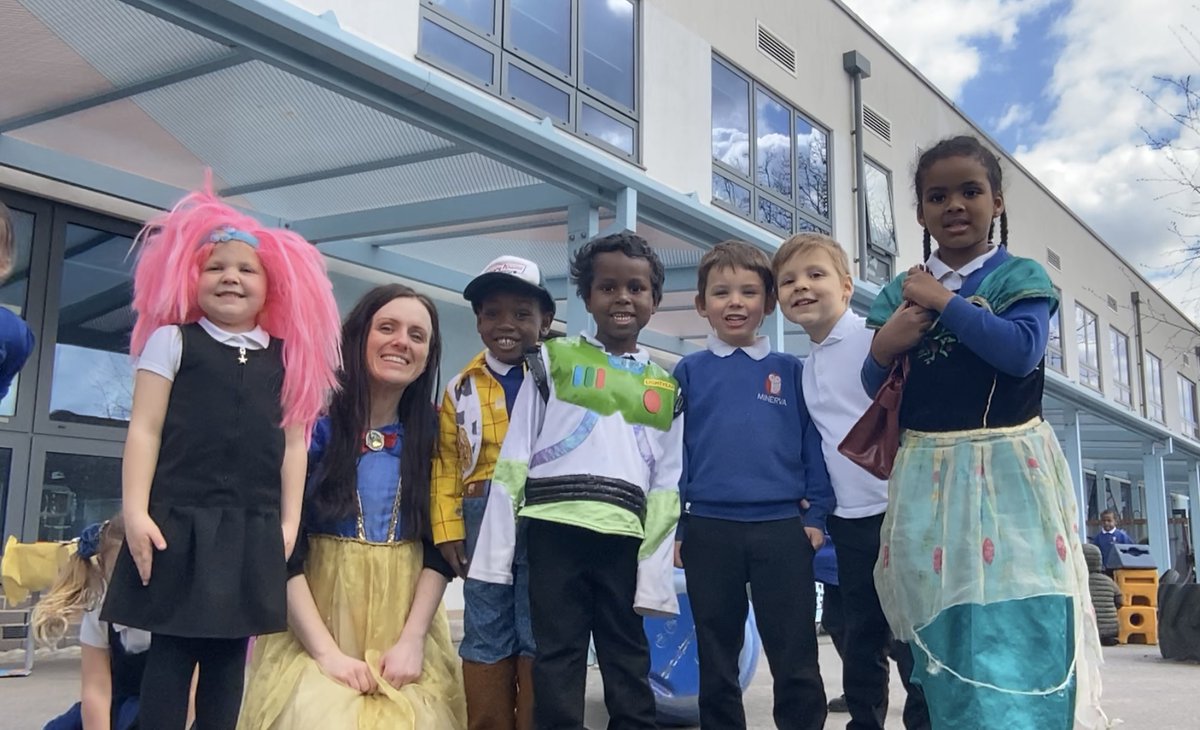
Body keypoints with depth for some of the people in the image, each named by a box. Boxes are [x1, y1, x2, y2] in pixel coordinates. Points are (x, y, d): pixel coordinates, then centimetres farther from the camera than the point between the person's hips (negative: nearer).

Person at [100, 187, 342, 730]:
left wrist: (288, 523, 5)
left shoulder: (287, 356, 11)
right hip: (179, 522, -3)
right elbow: (144, 430, -1)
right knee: (170, 654, 0)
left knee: (228, 658, 8)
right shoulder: (171, 341, 3)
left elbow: (292, 443, 10)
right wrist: (136, 511, -8)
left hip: (252, 531, 3)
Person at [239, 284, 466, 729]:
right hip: (312, 631, -2)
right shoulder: (313, 424, -5)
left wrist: (412, 640, -11)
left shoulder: (432, 437, 4)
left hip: (405, 628, 2)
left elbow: (442, 549, 2)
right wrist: (326, 651, -17)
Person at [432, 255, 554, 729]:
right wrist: (448, 529, -2)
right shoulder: (461, 389, 11)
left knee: (539, 639, 4)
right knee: (485, 638, 10)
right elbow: (447, 465, 8)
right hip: (483, 524, 3)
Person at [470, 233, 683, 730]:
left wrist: (655, 575, 3)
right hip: (555, 528, -2)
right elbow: (514, 459, 2)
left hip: (624, 537, 2)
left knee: (629, 664, 10)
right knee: (557, 658, 3)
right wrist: (497, 549, -4)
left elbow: (666, 488, 11)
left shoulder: (666, 389, 13)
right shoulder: (553, 360, 6)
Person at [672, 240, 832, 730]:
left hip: (782, 529, 0)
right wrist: (673, 526, 3)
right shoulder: (689, 372, 5)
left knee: (797, 664, 5)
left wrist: (816, 515, 0)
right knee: (716, 663, 12)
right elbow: (674, 450, 5)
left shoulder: (791, 372, 6)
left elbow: (813, 446, 6)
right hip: (709, 533, 1)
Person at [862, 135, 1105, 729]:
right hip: (928, 476, 3)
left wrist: (945, 302, -13)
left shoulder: (1020, 277, 3)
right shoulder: (902, 292, 11)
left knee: (1018, 628, -9)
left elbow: (1023, 350, -16)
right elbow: (875, 387, 11)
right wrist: (884, 348, -10)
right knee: (943, 629, 7)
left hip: (1007, 471, -3)